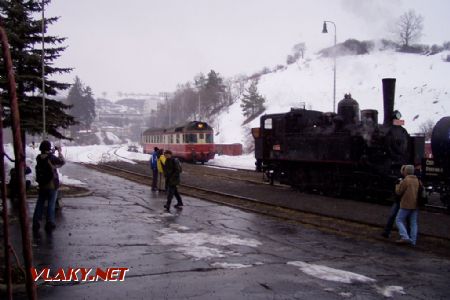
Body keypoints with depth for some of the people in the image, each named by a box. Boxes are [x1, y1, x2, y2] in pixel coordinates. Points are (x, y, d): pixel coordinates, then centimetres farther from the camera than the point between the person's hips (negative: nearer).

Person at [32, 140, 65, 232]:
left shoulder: (39, 158, -3)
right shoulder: (51, 157, -17)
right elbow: (62, 162, -6)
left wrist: (53, 152, 9)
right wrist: (59, 152, 4)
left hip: (42, 185, 4)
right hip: (52, 185, -4)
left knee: (40, 204, 12)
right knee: (51, 204, 4)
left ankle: (36, 223, 11)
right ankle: (49, 223, 4)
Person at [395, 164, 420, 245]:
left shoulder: (405, 180, -11)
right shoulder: (417, 180, 11)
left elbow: (398, 192, -8)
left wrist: (398, 185, 8)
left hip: (406, 205, -7)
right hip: (415, 205, 7)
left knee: (399, 220, 0)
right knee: (413, 223, 8)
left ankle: (405, 237, -15)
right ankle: (413, 240, 6)